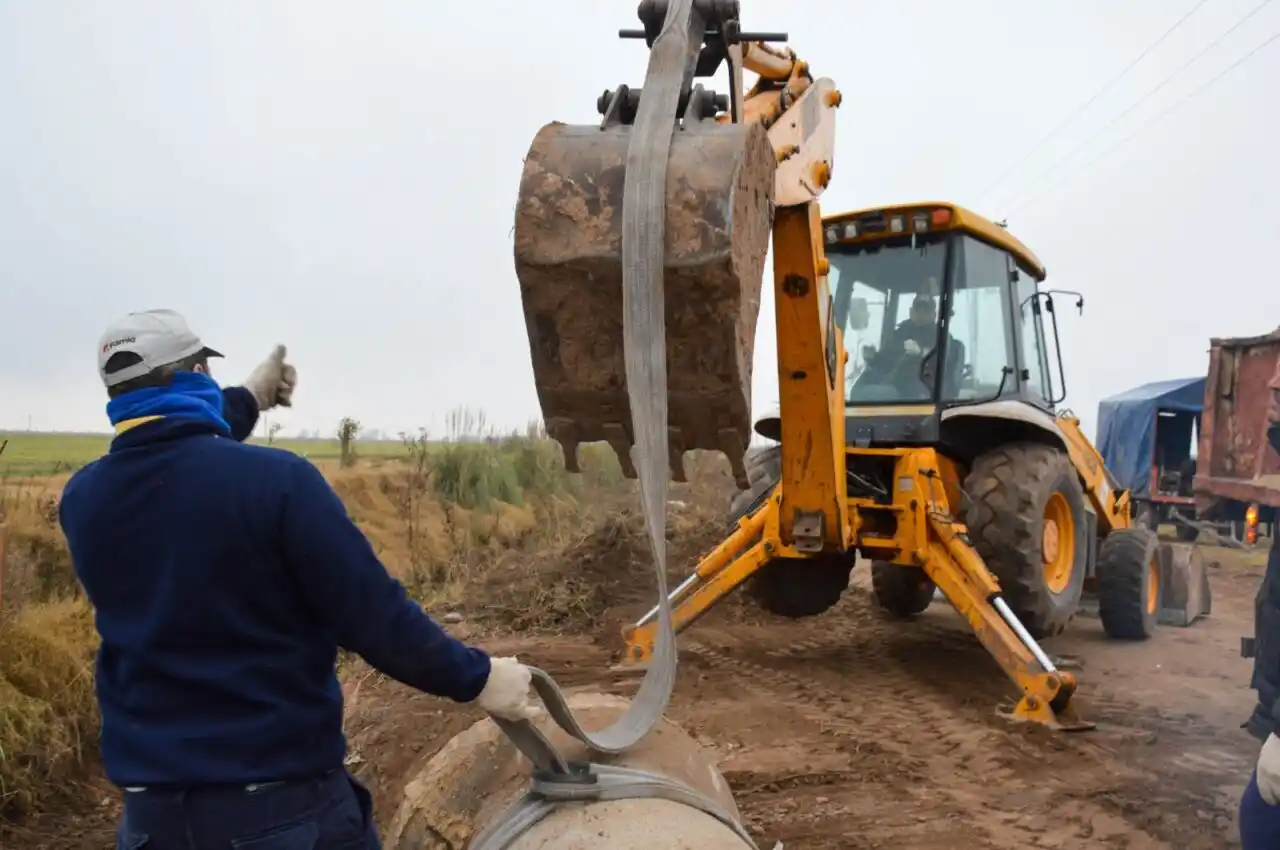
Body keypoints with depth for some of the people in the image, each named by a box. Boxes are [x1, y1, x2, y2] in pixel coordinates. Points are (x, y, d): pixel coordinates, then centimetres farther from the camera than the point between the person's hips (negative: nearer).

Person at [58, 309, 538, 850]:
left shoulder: (82, 499, -3)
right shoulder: (274, 478, -20)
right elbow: (374, 618, -19)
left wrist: (248, 400, 33)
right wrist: (477, 677, -5)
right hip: (287, 799, -4)